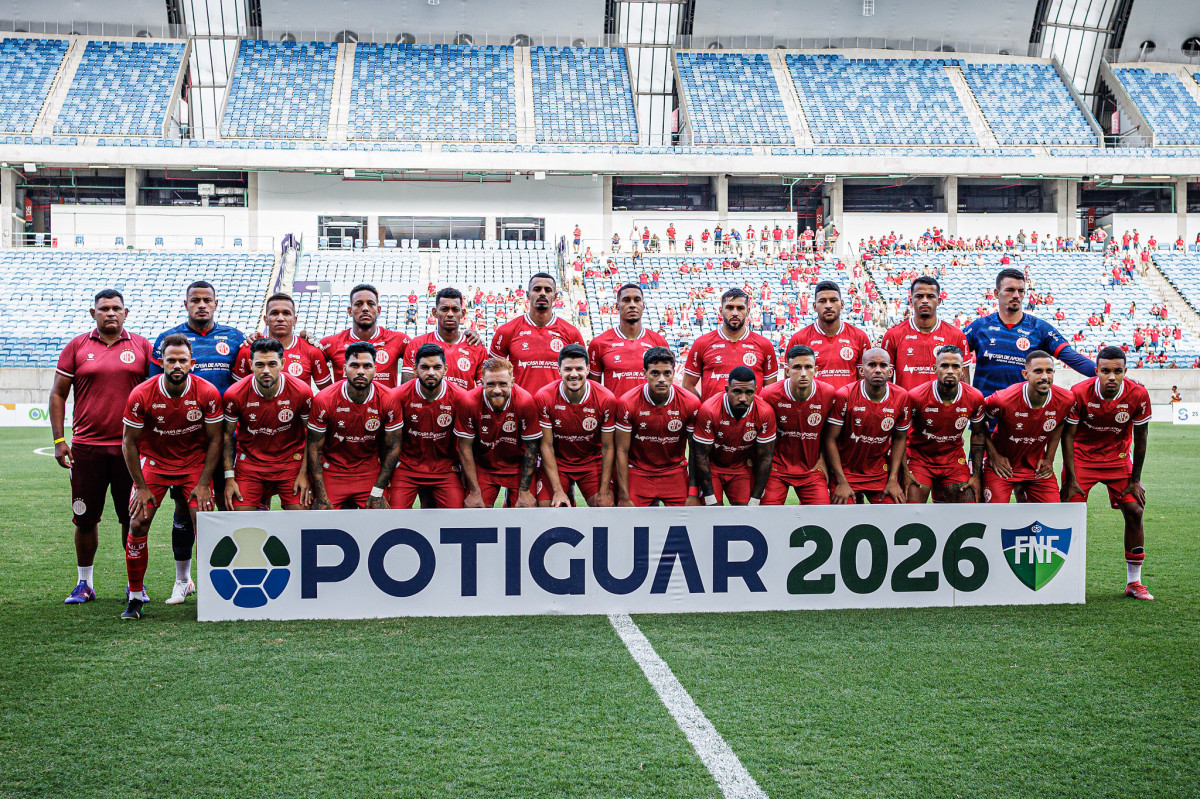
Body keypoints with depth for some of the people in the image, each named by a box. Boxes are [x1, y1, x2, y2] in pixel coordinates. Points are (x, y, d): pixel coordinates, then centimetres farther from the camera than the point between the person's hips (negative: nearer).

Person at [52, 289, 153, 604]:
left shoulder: (141, 346, 6)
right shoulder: (76, 347, 6)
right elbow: (58, 394, 8)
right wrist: (59, 440, 1)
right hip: (86, 447, 1)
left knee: (133, 518, 4)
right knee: (85, 518, 6)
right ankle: (84, 583, 21)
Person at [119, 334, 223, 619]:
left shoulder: (207, 393, -17)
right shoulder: (142, 395, -18)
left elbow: (214, 440, -6)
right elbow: (129, 442, -6)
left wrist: (203, 483, -10)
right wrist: (141, 487, -7)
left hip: (195, 463, 0)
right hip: (154, 461, 0)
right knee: (137, 524, -7)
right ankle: (135, 598, 6)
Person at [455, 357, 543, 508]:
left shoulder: (525, 401, -21)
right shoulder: (468, 402, -20)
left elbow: (531, 448, -11)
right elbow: (465, 448, -11)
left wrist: (524, 492, -11)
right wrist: (475, 492, -11)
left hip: (518, 466, 0)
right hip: (483, 466, 1)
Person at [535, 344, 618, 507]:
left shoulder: (606, 399, -15)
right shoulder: (543, 398, -16)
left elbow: (607, 447, -8)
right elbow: (547, 446, -11)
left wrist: (604, 491, -12)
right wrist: (558, 491, -16)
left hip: (593, 462, 0)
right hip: (556, 462, 0)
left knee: (606, 506, -14)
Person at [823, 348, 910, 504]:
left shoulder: (901, 397, -5)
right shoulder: (844, 396, -15)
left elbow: (899, 439, 6)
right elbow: (830, 439, -10)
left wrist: (893, 480, 0)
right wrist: (842, 483, -12)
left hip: (881, 473, 3)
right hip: (845, 472, -3)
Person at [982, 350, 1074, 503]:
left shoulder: (1066, 400, -13)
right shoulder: (1003, 400, -25)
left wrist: (1049, 458, 4)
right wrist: (994, 455, -9)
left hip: (1037, 466, 3)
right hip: (1002, 463, -3)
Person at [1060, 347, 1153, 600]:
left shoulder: (1138, 395, -19)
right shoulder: (1079, 393, -24)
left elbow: (1140, 436, -5)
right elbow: (1068, 435, -14)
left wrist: (1135, 480, -3)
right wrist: (1071, 480, -15)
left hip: (1118, 457, 2)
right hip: (1082, 457, -2)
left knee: (1134, 512, -4)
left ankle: (1134, 583, 9)